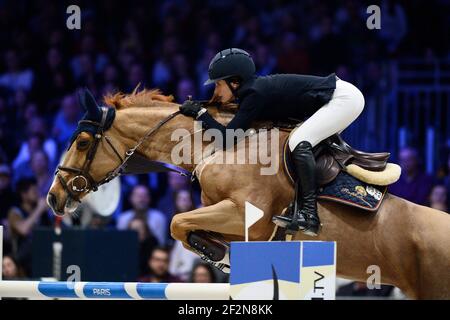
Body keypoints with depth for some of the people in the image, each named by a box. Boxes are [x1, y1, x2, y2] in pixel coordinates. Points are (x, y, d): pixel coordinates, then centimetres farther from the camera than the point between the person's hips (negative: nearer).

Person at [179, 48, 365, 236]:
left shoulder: (255, 95, -19)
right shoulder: (253, 89, 9)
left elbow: (227, 138, -21)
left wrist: (200, 113, -12)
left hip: (344, 98, -10)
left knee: (299, 142, -21)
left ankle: (309, 214, -25)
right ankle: (299, 210, 8)